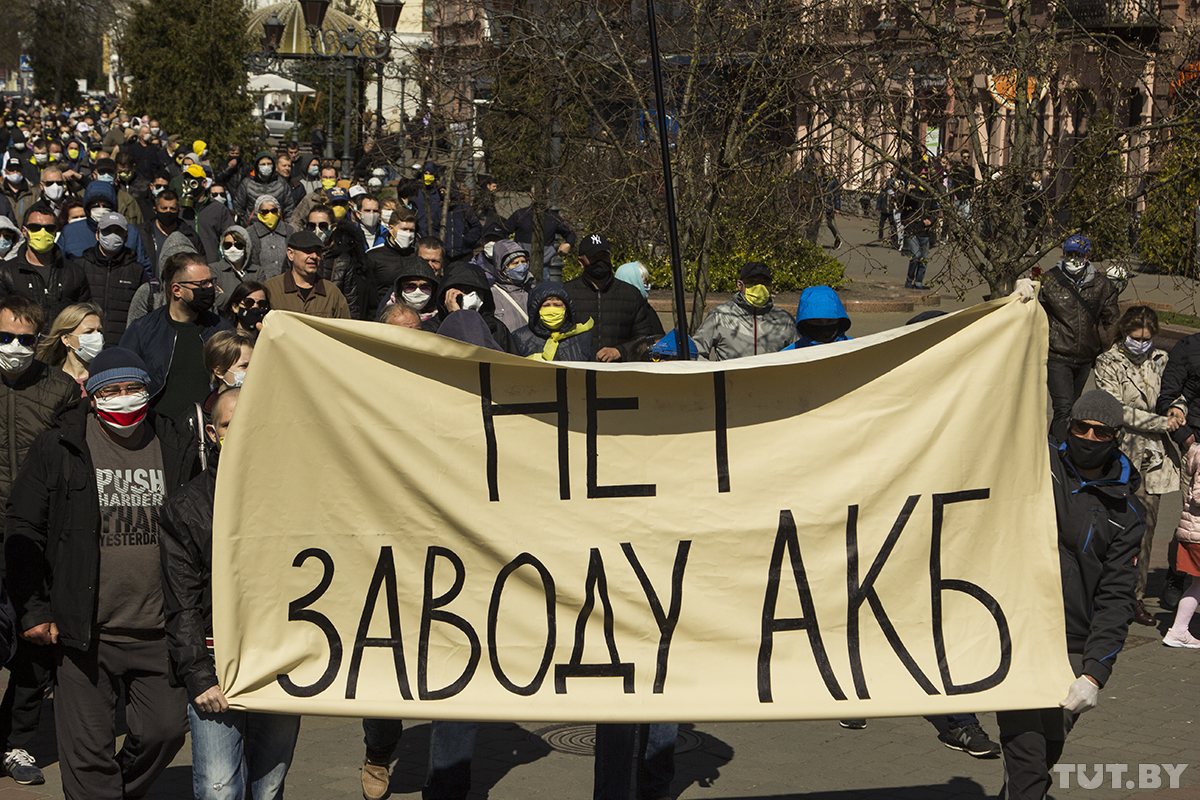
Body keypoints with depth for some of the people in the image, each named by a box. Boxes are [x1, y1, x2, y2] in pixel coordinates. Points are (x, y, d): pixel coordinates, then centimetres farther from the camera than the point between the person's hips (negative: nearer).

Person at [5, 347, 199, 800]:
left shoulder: (175, 449, 6)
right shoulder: (58, 448, -1)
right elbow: (23, 532, 1)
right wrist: (33, 610, -5)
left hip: (159, 632, 2)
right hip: (84, 633, -2)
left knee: (167, 729, 3)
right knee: (88, 747, -1)